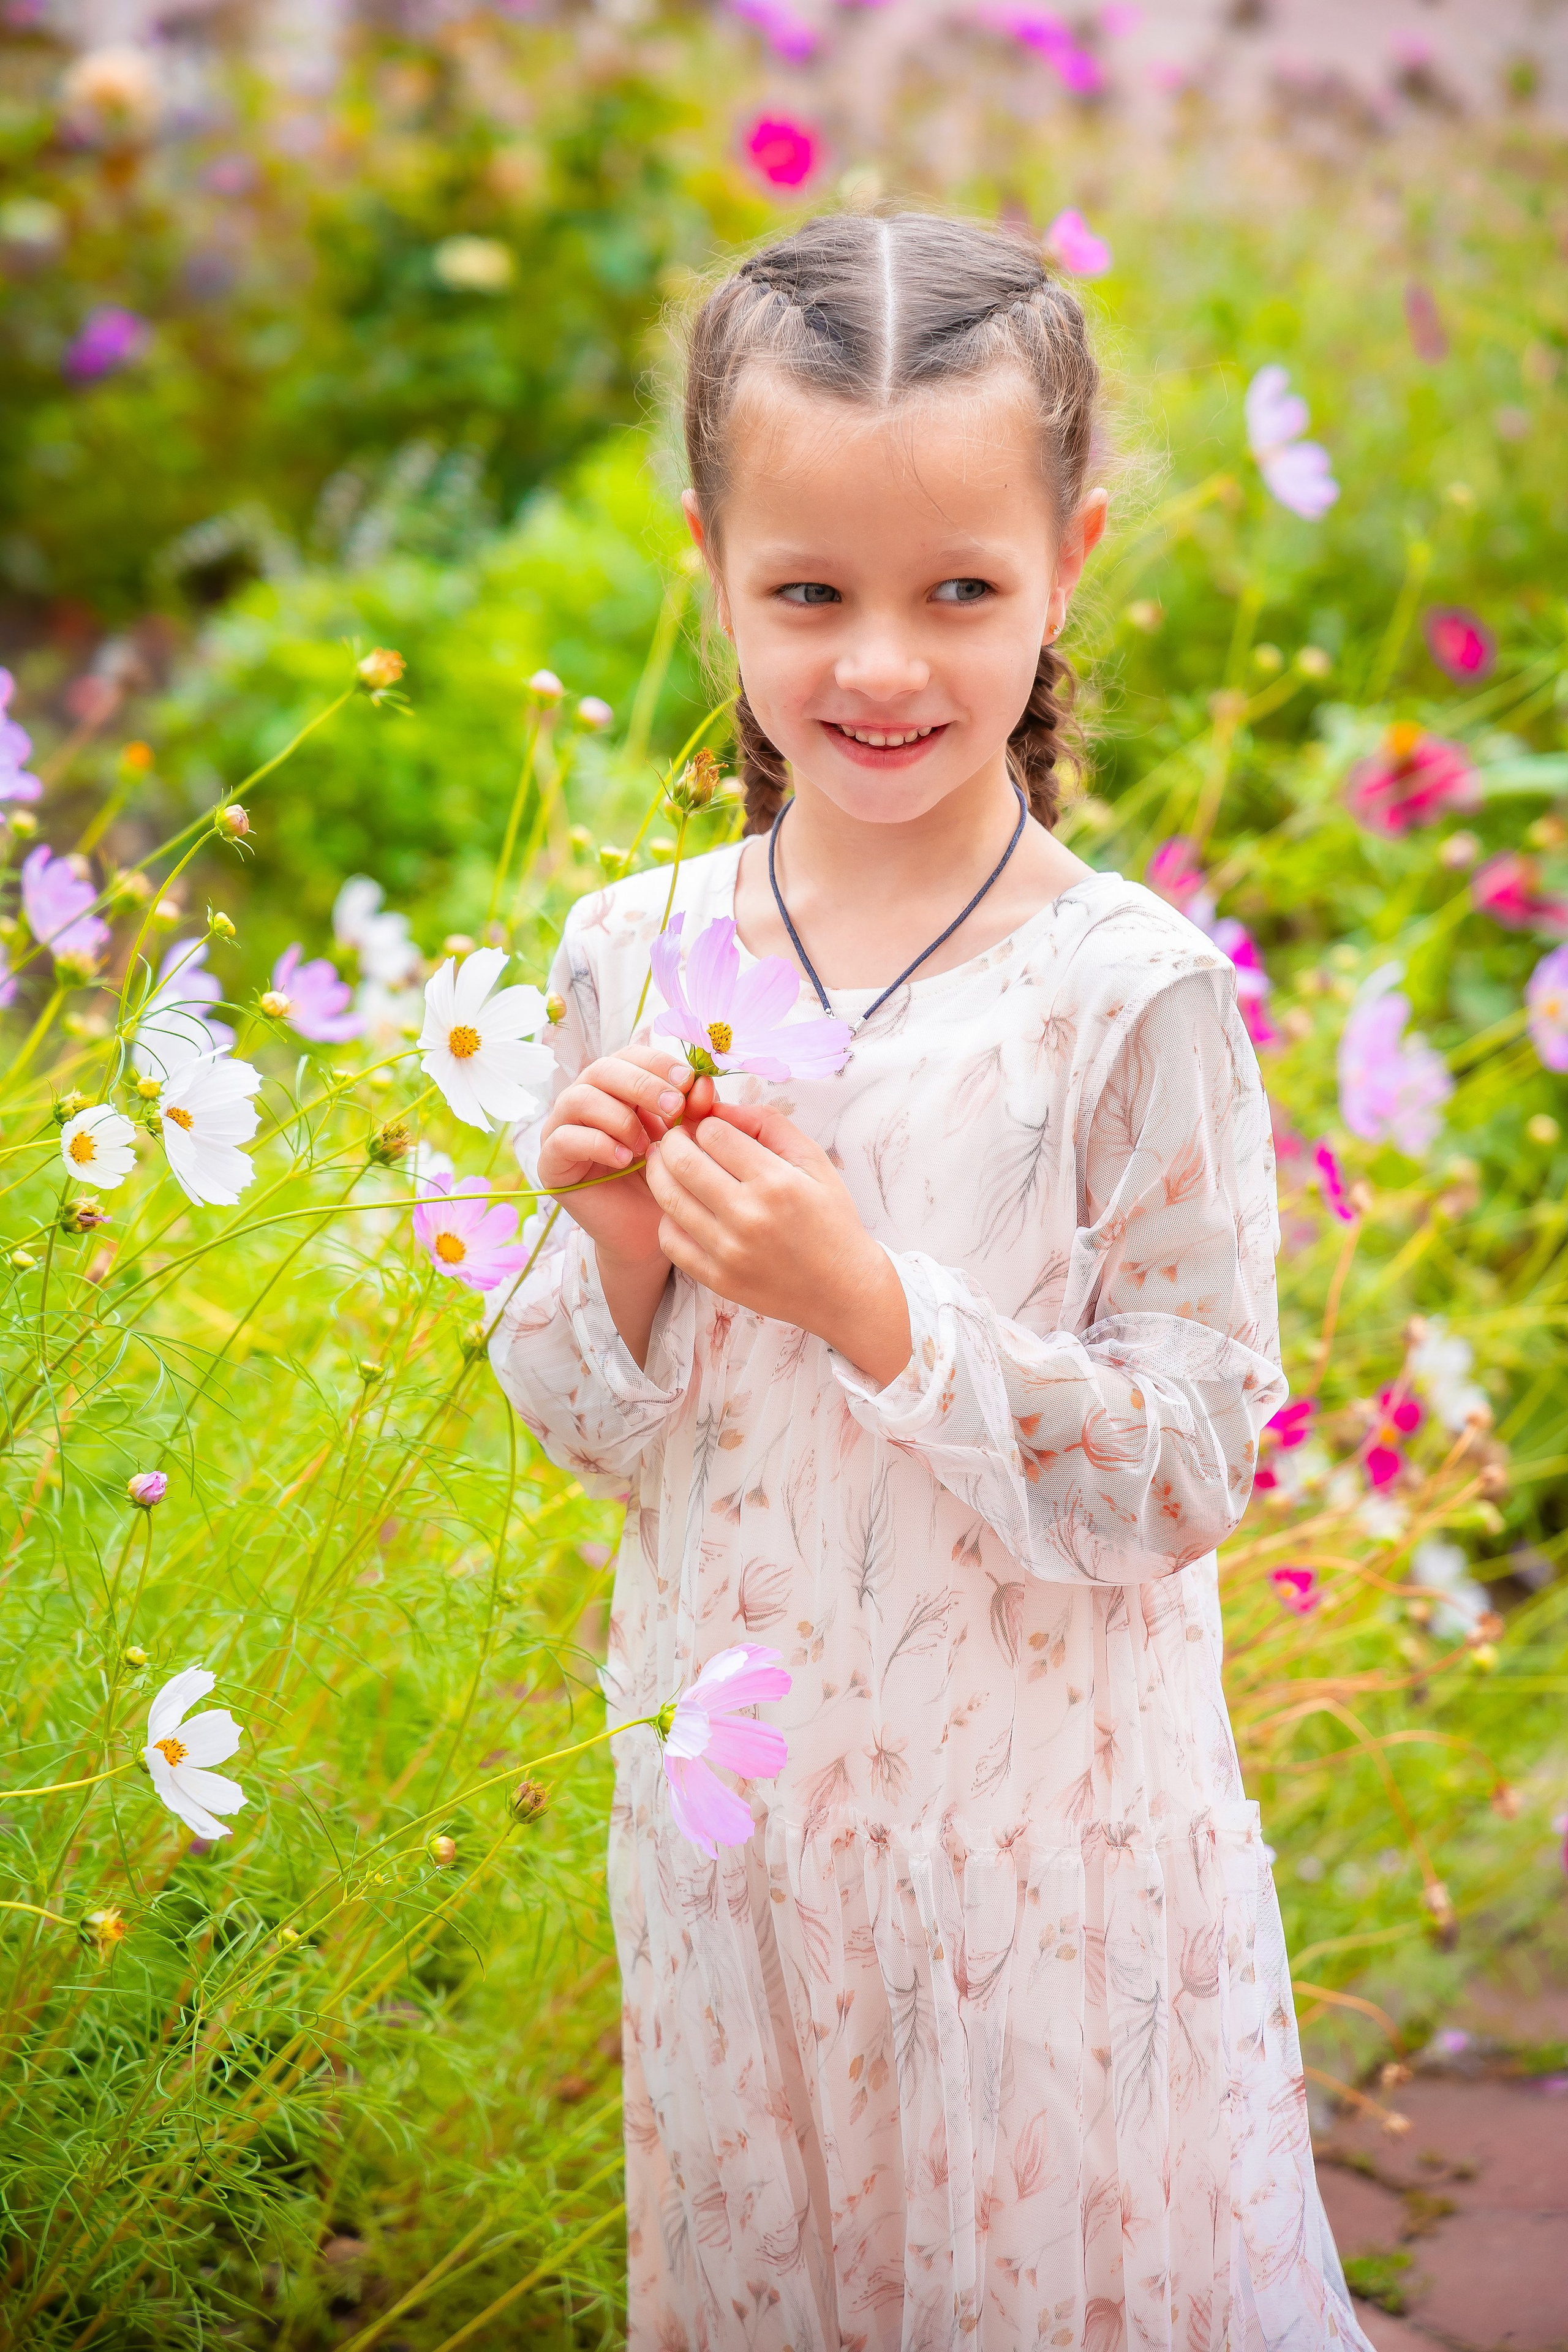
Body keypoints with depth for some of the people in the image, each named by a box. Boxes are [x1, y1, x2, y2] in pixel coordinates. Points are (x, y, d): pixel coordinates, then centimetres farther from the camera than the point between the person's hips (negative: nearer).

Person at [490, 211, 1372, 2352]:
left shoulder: (1136, 996, -16)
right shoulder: (636, 956, -4)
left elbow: (1191, 1473, -16)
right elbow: (591, 1435, 4)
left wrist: (874, 1306, -27)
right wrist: (618, 1252, -16)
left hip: (1048, 1834, -4)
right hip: (735, 1805, 4)